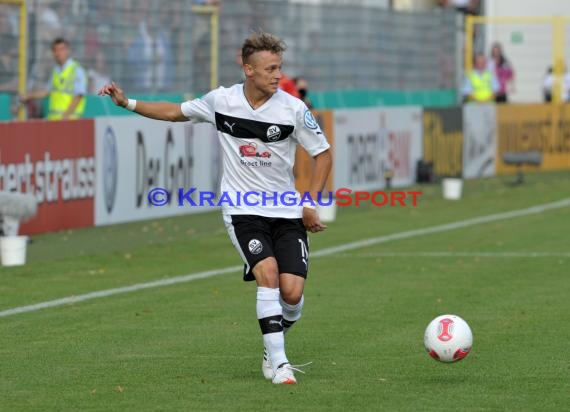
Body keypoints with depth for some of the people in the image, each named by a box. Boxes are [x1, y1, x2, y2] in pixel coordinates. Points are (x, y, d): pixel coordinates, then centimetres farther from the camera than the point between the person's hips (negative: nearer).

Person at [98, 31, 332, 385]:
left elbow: (323, 153, 2)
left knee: (292, 292, -11)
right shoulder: (221, 101, -2)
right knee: (268, 272, -24)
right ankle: (278, 363, -20)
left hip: (287, 213, 0)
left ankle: (274, 346, 20)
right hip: (243, 211, 0)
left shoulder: (293, 108, -8)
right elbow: (175, 112, 15)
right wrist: (127, 103, 9)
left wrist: (310, 204, -4)